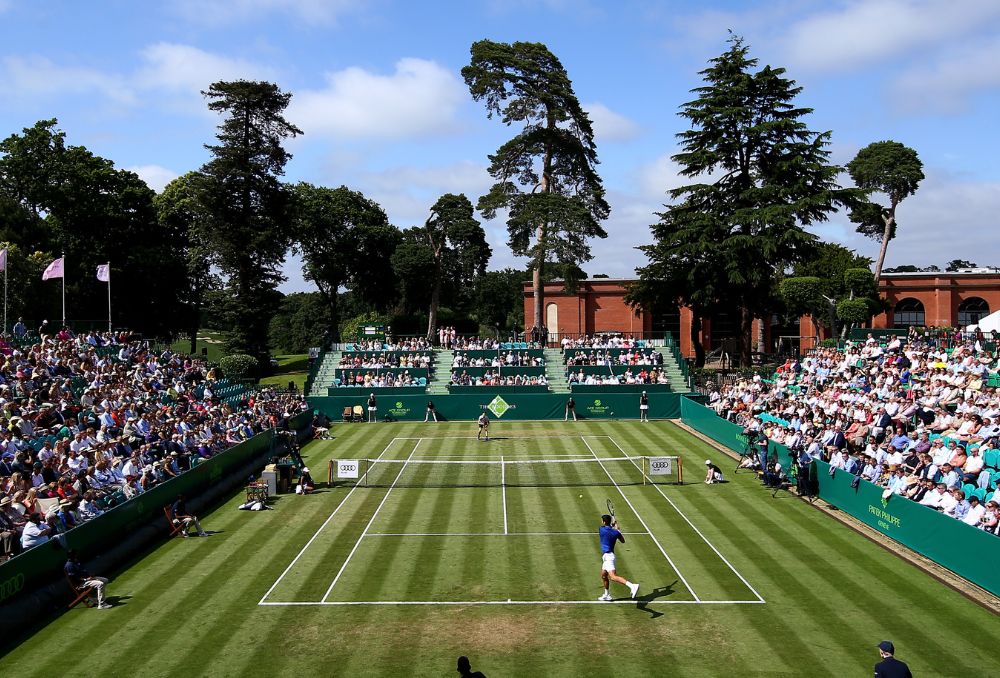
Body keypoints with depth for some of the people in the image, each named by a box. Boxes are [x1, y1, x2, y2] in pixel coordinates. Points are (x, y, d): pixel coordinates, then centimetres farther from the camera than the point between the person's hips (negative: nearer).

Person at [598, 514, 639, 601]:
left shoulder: (601, 530, -11)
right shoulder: (615, 532, 3)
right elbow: (623, 541, 19)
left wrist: (612, 526, 23)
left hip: (607, 556, -9)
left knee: (613, 577, -21)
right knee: (603, 576, 25)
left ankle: (632, 586, -36)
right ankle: (606, 595, 36)